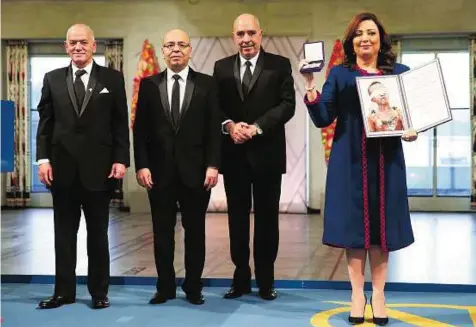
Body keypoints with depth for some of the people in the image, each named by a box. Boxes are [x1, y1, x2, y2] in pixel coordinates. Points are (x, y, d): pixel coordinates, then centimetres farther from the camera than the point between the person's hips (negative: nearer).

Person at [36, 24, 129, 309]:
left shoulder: (113, 78, 3)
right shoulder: (53, 79, 8)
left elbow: (121, 123, 0)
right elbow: (45, 122, 6)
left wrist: (121, 160, -8)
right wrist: (43, 159, -3)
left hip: (99, 167, -2)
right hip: (62, 167, 2)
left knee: (98, 233, 8)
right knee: (64, 233, 8)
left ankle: (99, 291, 18)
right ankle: (64, 291, 17)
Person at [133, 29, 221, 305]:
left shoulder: (207, 84, 4)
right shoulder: (149, 84, 6)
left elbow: (214, 129, -1)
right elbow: (140, 130, 4)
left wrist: (213, 165, -10)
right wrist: (142, 165, -6)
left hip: (195, 170, -1)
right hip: (159, 171, 1)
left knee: (195, 231, 7)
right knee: (162, 232, 7)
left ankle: (193, 287, 18)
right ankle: (166, 287, 19)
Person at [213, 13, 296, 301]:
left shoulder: (280, 65, 2)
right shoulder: (222, 67, 10)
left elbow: (287, 104, -7)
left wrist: (256, 127, -18)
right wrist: (229, 125, -15)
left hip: (267, 152, -2)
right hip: (234, 154, 2)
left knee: (267, 217, 5)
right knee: (237, 217, 8)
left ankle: (266, 280, 15)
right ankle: (241, 278, 18)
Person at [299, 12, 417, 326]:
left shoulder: (400, 72, 8)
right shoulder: (340, 74, 5)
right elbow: (323, 119, -2)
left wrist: (412, 131, -10)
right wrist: (311, 86, -14)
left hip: (387, 160, 1)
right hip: (350, 161, -1)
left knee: (382, 222, 4)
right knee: (354, 222, 1)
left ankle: (378, 294, 14)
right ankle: (357, 293, 11)